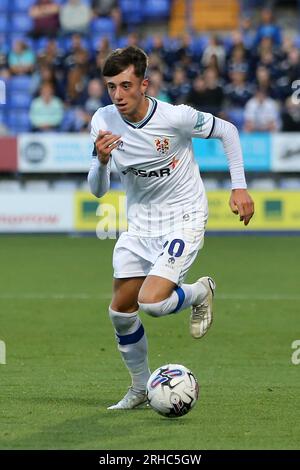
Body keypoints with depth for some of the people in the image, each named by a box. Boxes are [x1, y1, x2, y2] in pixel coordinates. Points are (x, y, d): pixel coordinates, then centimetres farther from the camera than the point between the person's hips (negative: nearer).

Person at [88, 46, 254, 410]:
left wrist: (239, 187, -5)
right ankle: (140, 388, 27)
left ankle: (200, 293, 10)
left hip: (183, 220, -5)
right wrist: (102, 160, -27)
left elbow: (227, 131, -3)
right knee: (120, 311, 5)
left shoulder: (176, 117, -21)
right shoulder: (104, 122, -10)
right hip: (139, 224, 5)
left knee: (151, 302, -23)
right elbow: (97, 191, -6)